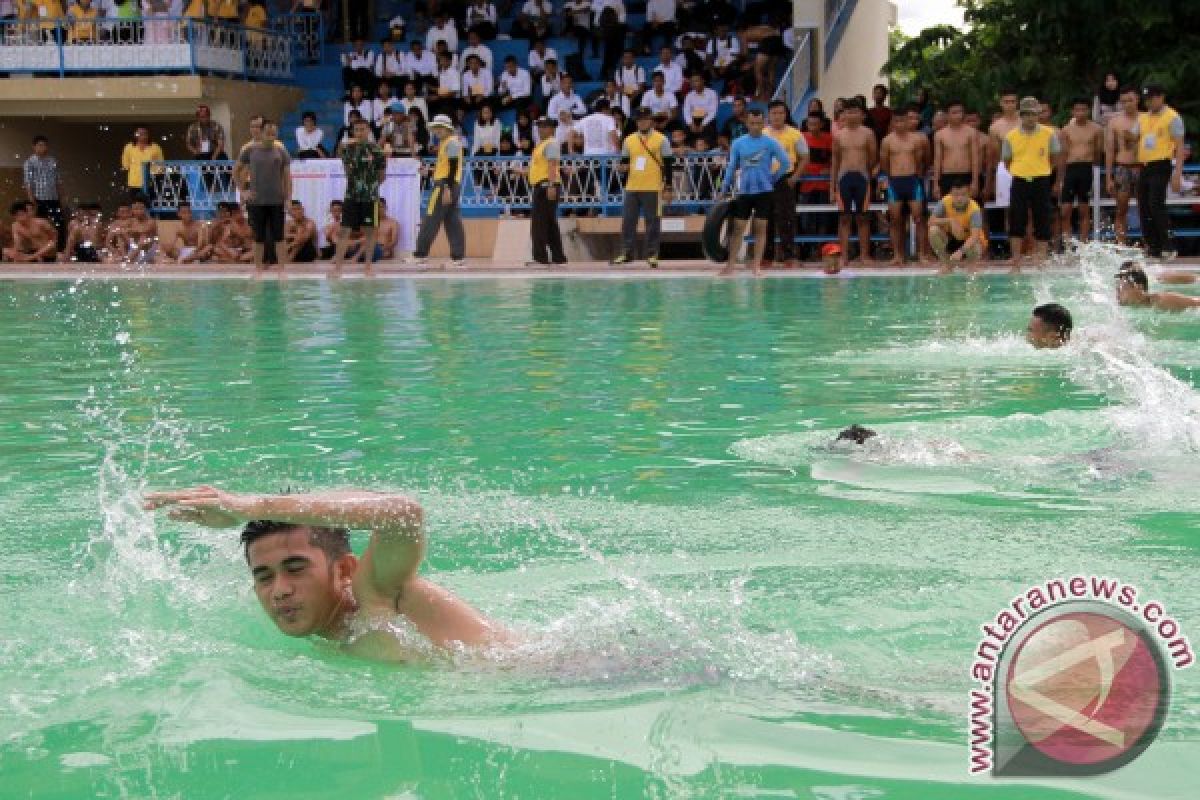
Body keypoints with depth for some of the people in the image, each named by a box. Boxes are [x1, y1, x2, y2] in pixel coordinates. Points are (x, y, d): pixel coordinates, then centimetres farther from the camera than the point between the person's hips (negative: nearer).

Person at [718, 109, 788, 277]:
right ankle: (731, 264, 5)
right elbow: (731, 167, 9)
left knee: (760, 228, 0)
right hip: (744, 191, 2)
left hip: (763, 191, -2)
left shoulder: (770, 143, -3)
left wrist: (772, 178, 0)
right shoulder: (739, 143, 4)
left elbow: (784, 162, 0)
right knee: (737, 227, 0)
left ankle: (757, 265, 3)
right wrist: (724, 190, 8)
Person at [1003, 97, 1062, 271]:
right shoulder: (1011, 137, 2)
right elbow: (1006, 162, 12)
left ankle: (1041, 263, 7)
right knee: (1016, 223, -2)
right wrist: (1017, 174, 4)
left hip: (1041, 182, -1)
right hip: (1019, 183, 1)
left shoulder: (1048, 134, 0)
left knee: (1042, 222, 1)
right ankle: (1016, 263, 3)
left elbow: (1056, 158, 10)